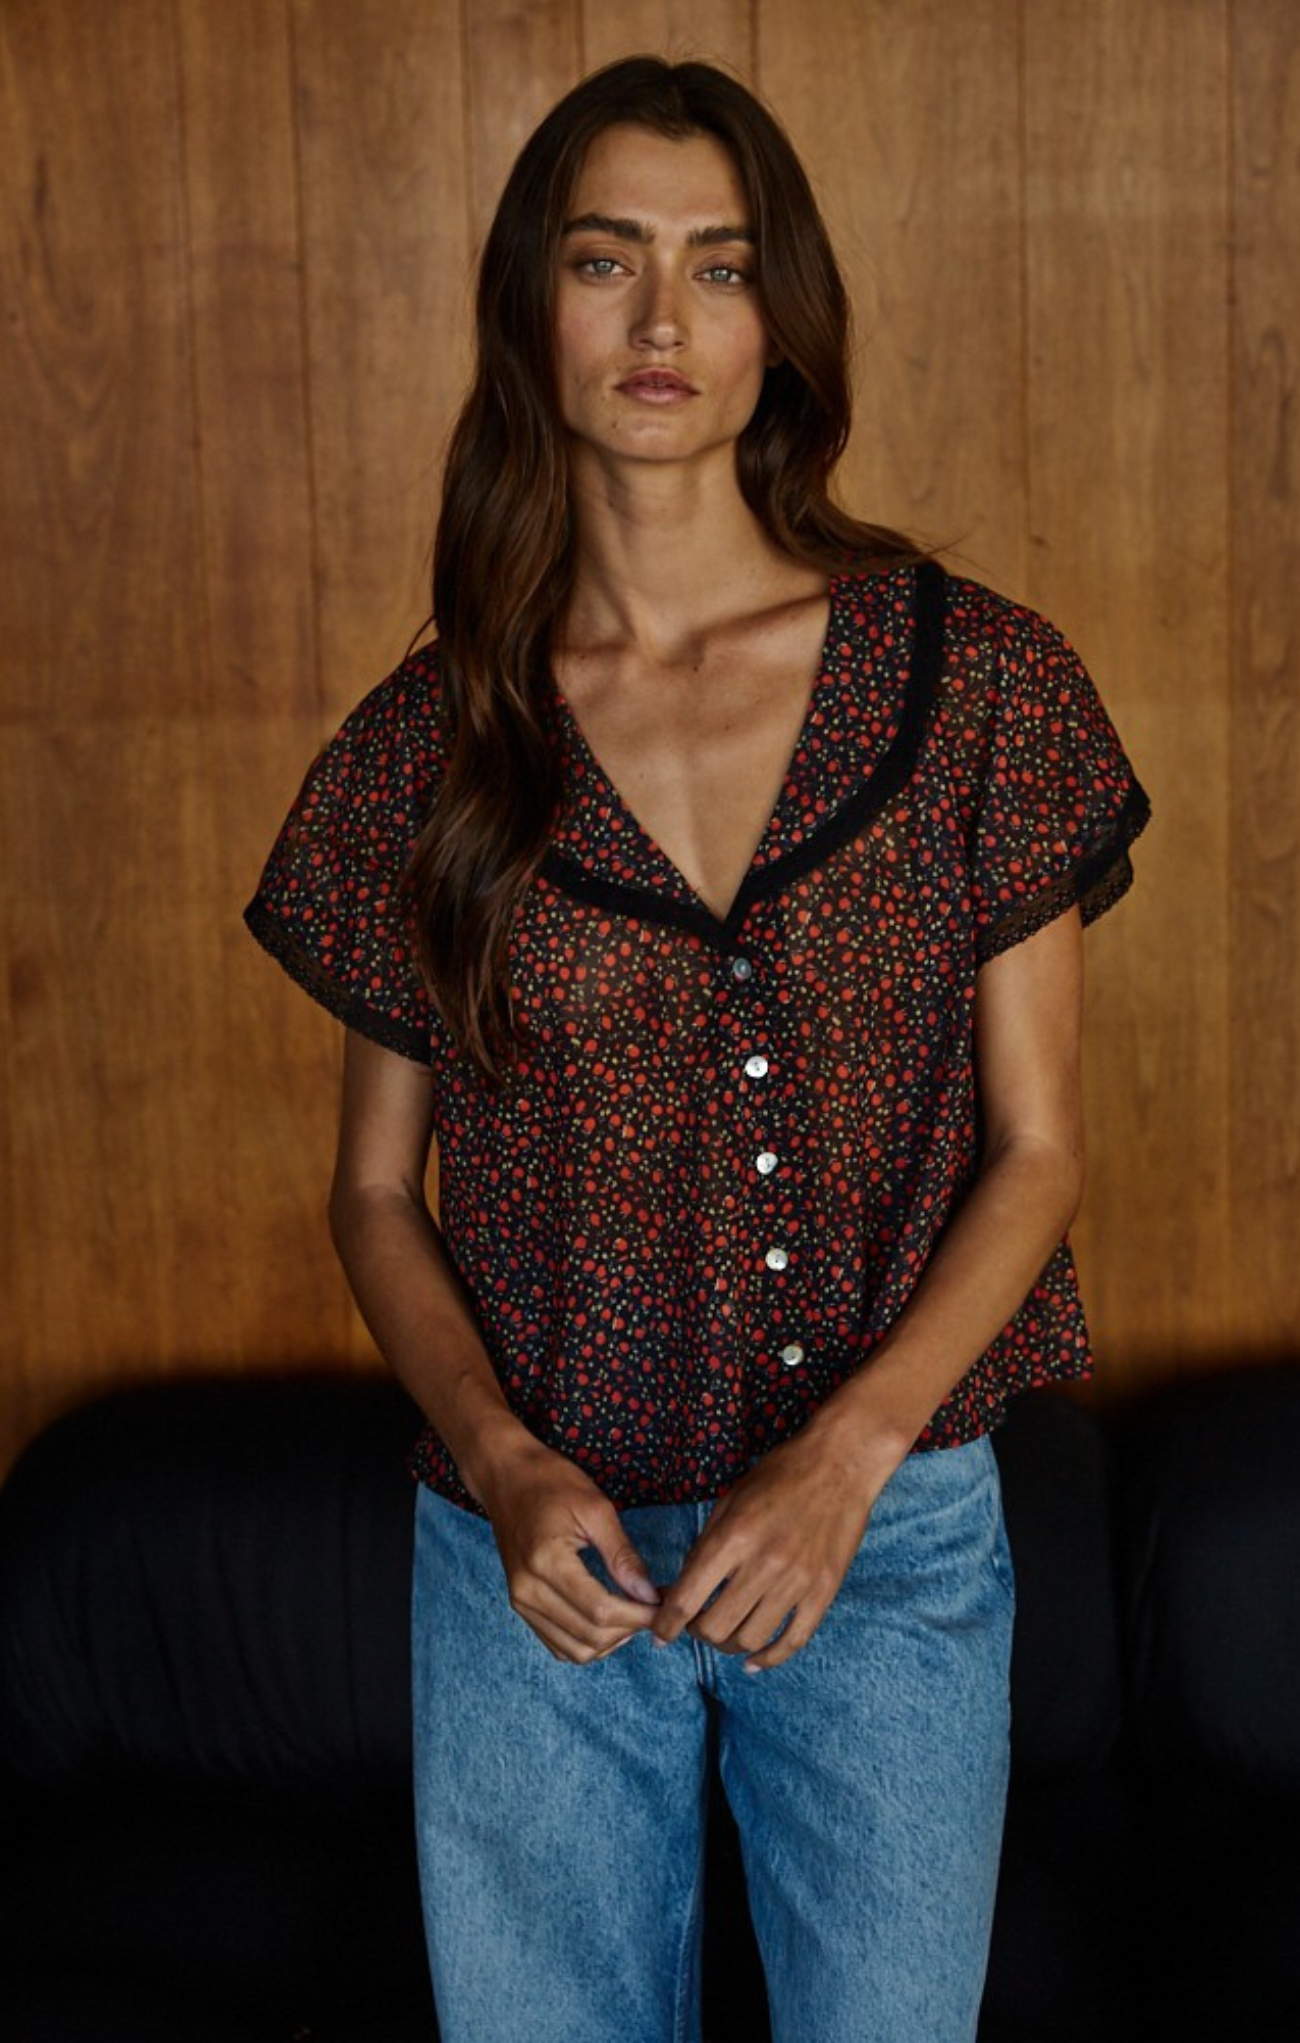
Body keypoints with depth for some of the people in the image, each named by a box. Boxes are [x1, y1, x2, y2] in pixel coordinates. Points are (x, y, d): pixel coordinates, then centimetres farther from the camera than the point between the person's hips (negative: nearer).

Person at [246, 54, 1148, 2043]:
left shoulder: (976, 682, -4)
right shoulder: (425, 744, -1)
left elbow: (1036, 1146, -2)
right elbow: (376, 1190, 4)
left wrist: (850, 1453, -14)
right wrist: (500, 1459, -12)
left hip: (893, 1545, 0)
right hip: (539, 1558, 1)